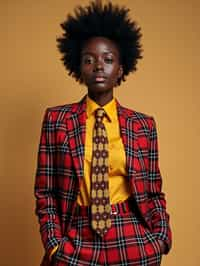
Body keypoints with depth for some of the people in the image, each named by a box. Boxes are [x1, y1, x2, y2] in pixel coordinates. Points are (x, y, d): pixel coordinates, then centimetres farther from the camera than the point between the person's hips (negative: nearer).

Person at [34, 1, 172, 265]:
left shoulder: (143, 124, 0)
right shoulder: (56, 119, -3)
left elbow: (153, 190, 6)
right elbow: (44, 191, -1)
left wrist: (162, 237, -8)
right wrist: (55, 245, -10)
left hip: (133, 242, 1)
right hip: (76, 242, -1)